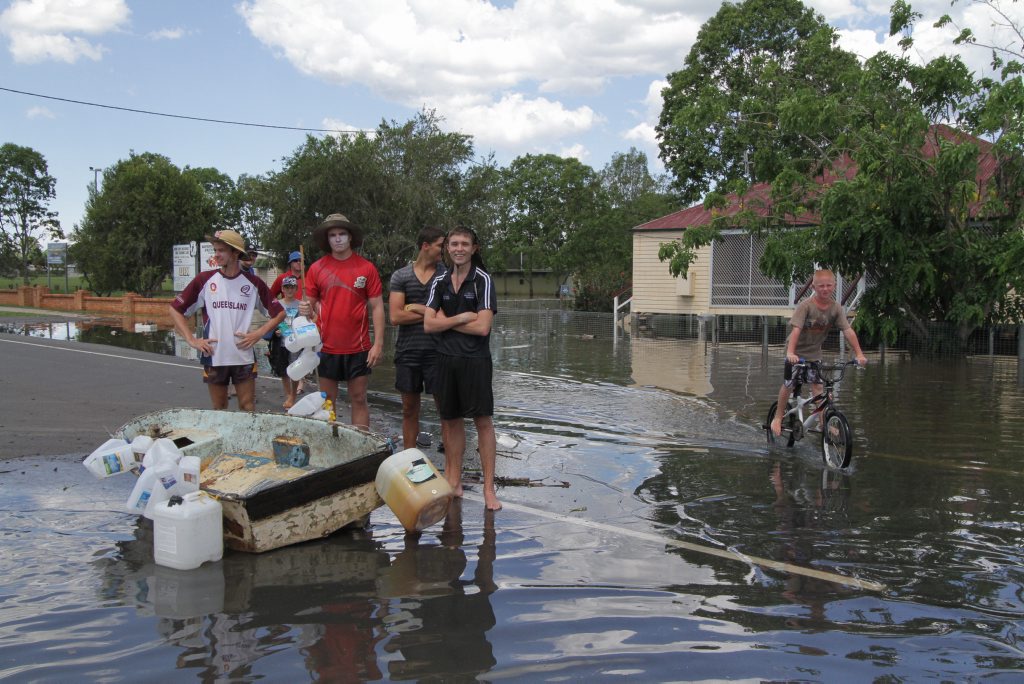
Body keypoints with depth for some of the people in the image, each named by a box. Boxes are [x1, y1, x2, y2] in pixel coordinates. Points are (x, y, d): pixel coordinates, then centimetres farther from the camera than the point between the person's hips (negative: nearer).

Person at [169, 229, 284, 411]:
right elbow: (175, 310, 5)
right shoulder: (205, 280, 1)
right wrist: (192, 340, -3)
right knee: (219, 410, 9)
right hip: (214, 357, 1)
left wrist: (258, 334, -5)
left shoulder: (253, 283, 2)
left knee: (248, 409, 2)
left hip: (244, 357, 0)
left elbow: (279, 313, 8)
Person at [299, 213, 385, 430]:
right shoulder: (317, 268, 3)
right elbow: (310, 304, 10)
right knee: (327, 401, 8)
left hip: (358, 348, -1)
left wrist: (378, 344, -7)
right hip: (327, 347, 1)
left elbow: (377, 307, 0)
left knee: (359, 399, 6)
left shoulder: (366, 268, -1)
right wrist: (306, 310, -14)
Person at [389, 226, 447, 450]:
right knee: (409, 409, 10)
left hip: (436, 352, -1)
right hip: (408, 351, 1)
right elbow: (396, 316, -6)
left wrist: (417, 308, -8)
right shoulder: (400, 276, 4)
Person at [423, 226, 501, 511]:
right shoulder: (440, 282, 8)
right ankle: (453, 482, 22)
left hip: (475, 360, -5)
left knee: (483, 421, -3)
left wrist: (447, 322, -5)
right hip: (446, 359, 5)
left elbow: (482, 327, -14)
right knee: (451, 421, 11)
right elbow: (429, 324, 1)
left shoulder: (483, 280, -5)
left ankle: (489, 488, 1)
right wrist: (460, 318, -10)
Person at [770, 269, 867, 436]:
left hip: (814, 352, 3)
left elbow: (848, 331, -16)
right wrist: (790, 352, -46)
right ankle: (778, 417, 23)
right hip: (797, 352, -3)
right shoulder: (806, 305, -24)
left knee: (818, 385, -3)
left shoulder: (836, 307, -12)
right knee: (788, 385, 5)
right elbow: (796, 329, -34)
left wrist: (859, 354, -24)